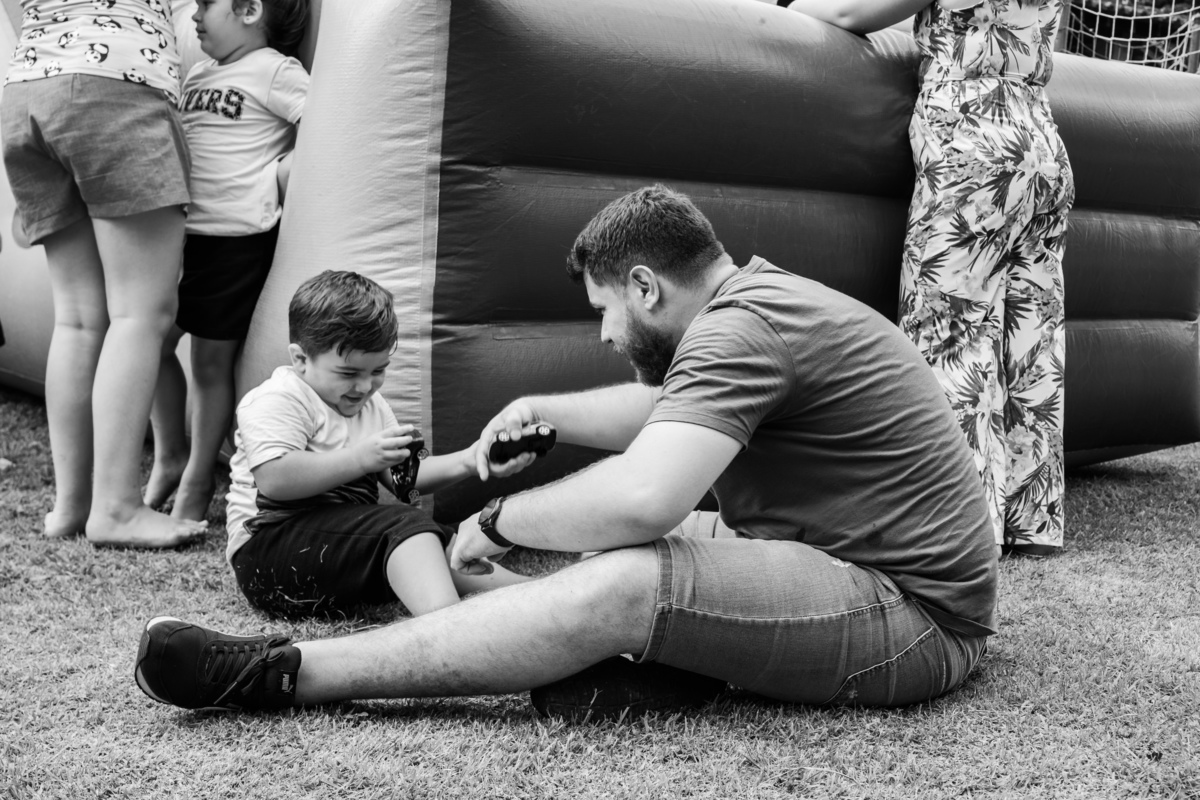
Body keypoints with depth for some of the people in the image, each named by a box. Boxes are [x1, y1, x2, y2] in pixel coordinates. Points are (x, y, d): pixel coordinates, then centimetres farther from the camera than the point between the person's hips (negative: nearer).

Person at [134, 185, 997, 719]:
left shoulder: (741, 328, -20)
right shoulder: (758, 299, 14)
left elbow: (639, 499, -31)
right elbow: (655, 409, 28)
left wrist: (499, 522, -15)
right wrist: (539, 411, 14)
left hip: (915, 612, -11)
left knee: (625, 580, -26)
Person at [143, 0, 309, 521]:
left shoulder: (274, 70, -5)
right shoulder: (198, 73, 17)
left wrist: (281, 170, -12)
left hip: (238, 236, -7)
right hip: (182, 229, 7)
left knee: (212, 360, 2)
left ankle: (196, 481, 16)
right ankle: (168, 457, 27)